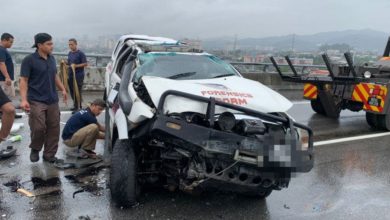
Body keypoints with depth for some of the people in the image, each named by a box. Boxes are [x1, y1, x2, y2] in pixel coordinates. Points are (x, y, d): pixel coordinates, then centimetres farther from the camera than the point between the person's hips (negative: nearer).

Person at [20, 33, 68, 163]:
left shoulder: (51, 58, 10)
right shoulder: (29, 60, -9)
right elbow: (23, 81, -11)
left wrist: (62, 89, 16)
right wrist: (24, 100, -20)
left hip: (52, 101, 6)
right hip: (36, 101, -6)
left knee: (53, 128, 5)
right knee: (38, 128, -8)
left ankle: (49, 155, 17)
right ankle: (35, 150, 20)